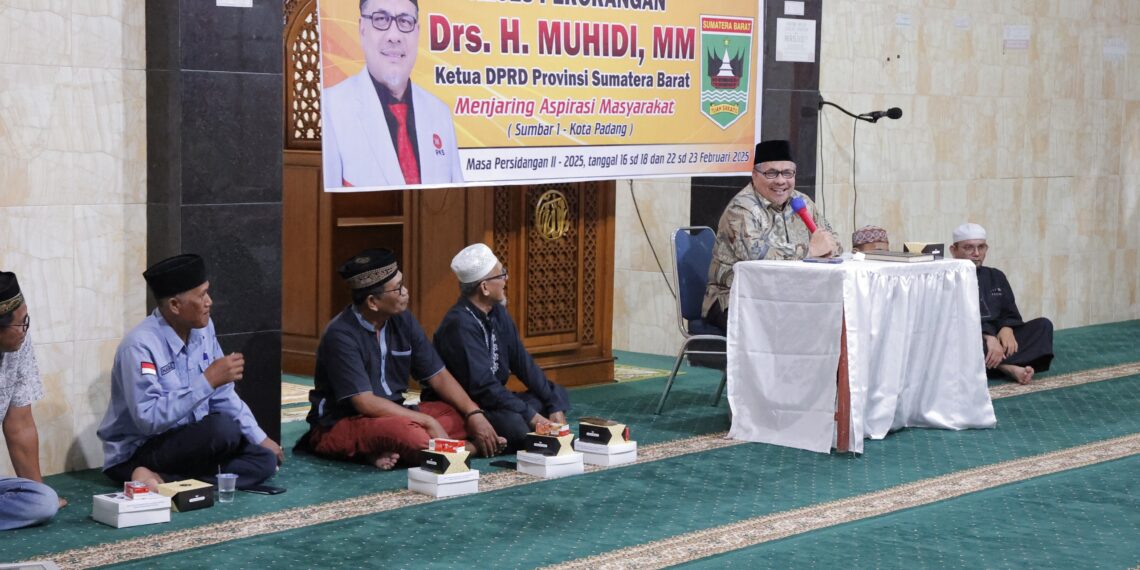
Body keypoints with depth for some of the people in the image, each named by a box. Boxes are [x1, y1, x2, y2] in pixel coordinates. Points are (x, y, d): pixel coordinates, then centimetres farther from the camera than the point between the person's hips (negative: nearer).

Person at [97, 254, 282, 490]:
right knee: (222, 429, -31)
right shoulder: (140, 346, -23)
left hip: (188, 440, 9)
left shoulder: (203, 328, 0)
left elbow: (222, 395, 12)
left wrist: (260, 438, 7)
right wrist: (208, 380, -32)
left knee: (265, 460, -10)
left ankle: (163, 481, -16)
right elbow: (148, 419, -30)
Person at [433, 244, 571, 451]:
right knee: (514, 425, -35)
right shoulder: (461, 325, -23)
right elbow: (482, 385, -28)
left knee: (559, 395, 11)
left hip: (492, 401, 10)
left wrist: (555, 406, -1)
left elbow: (523, 363, 7)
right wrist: (531, 416, -25)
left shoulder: (497, 313, 5)